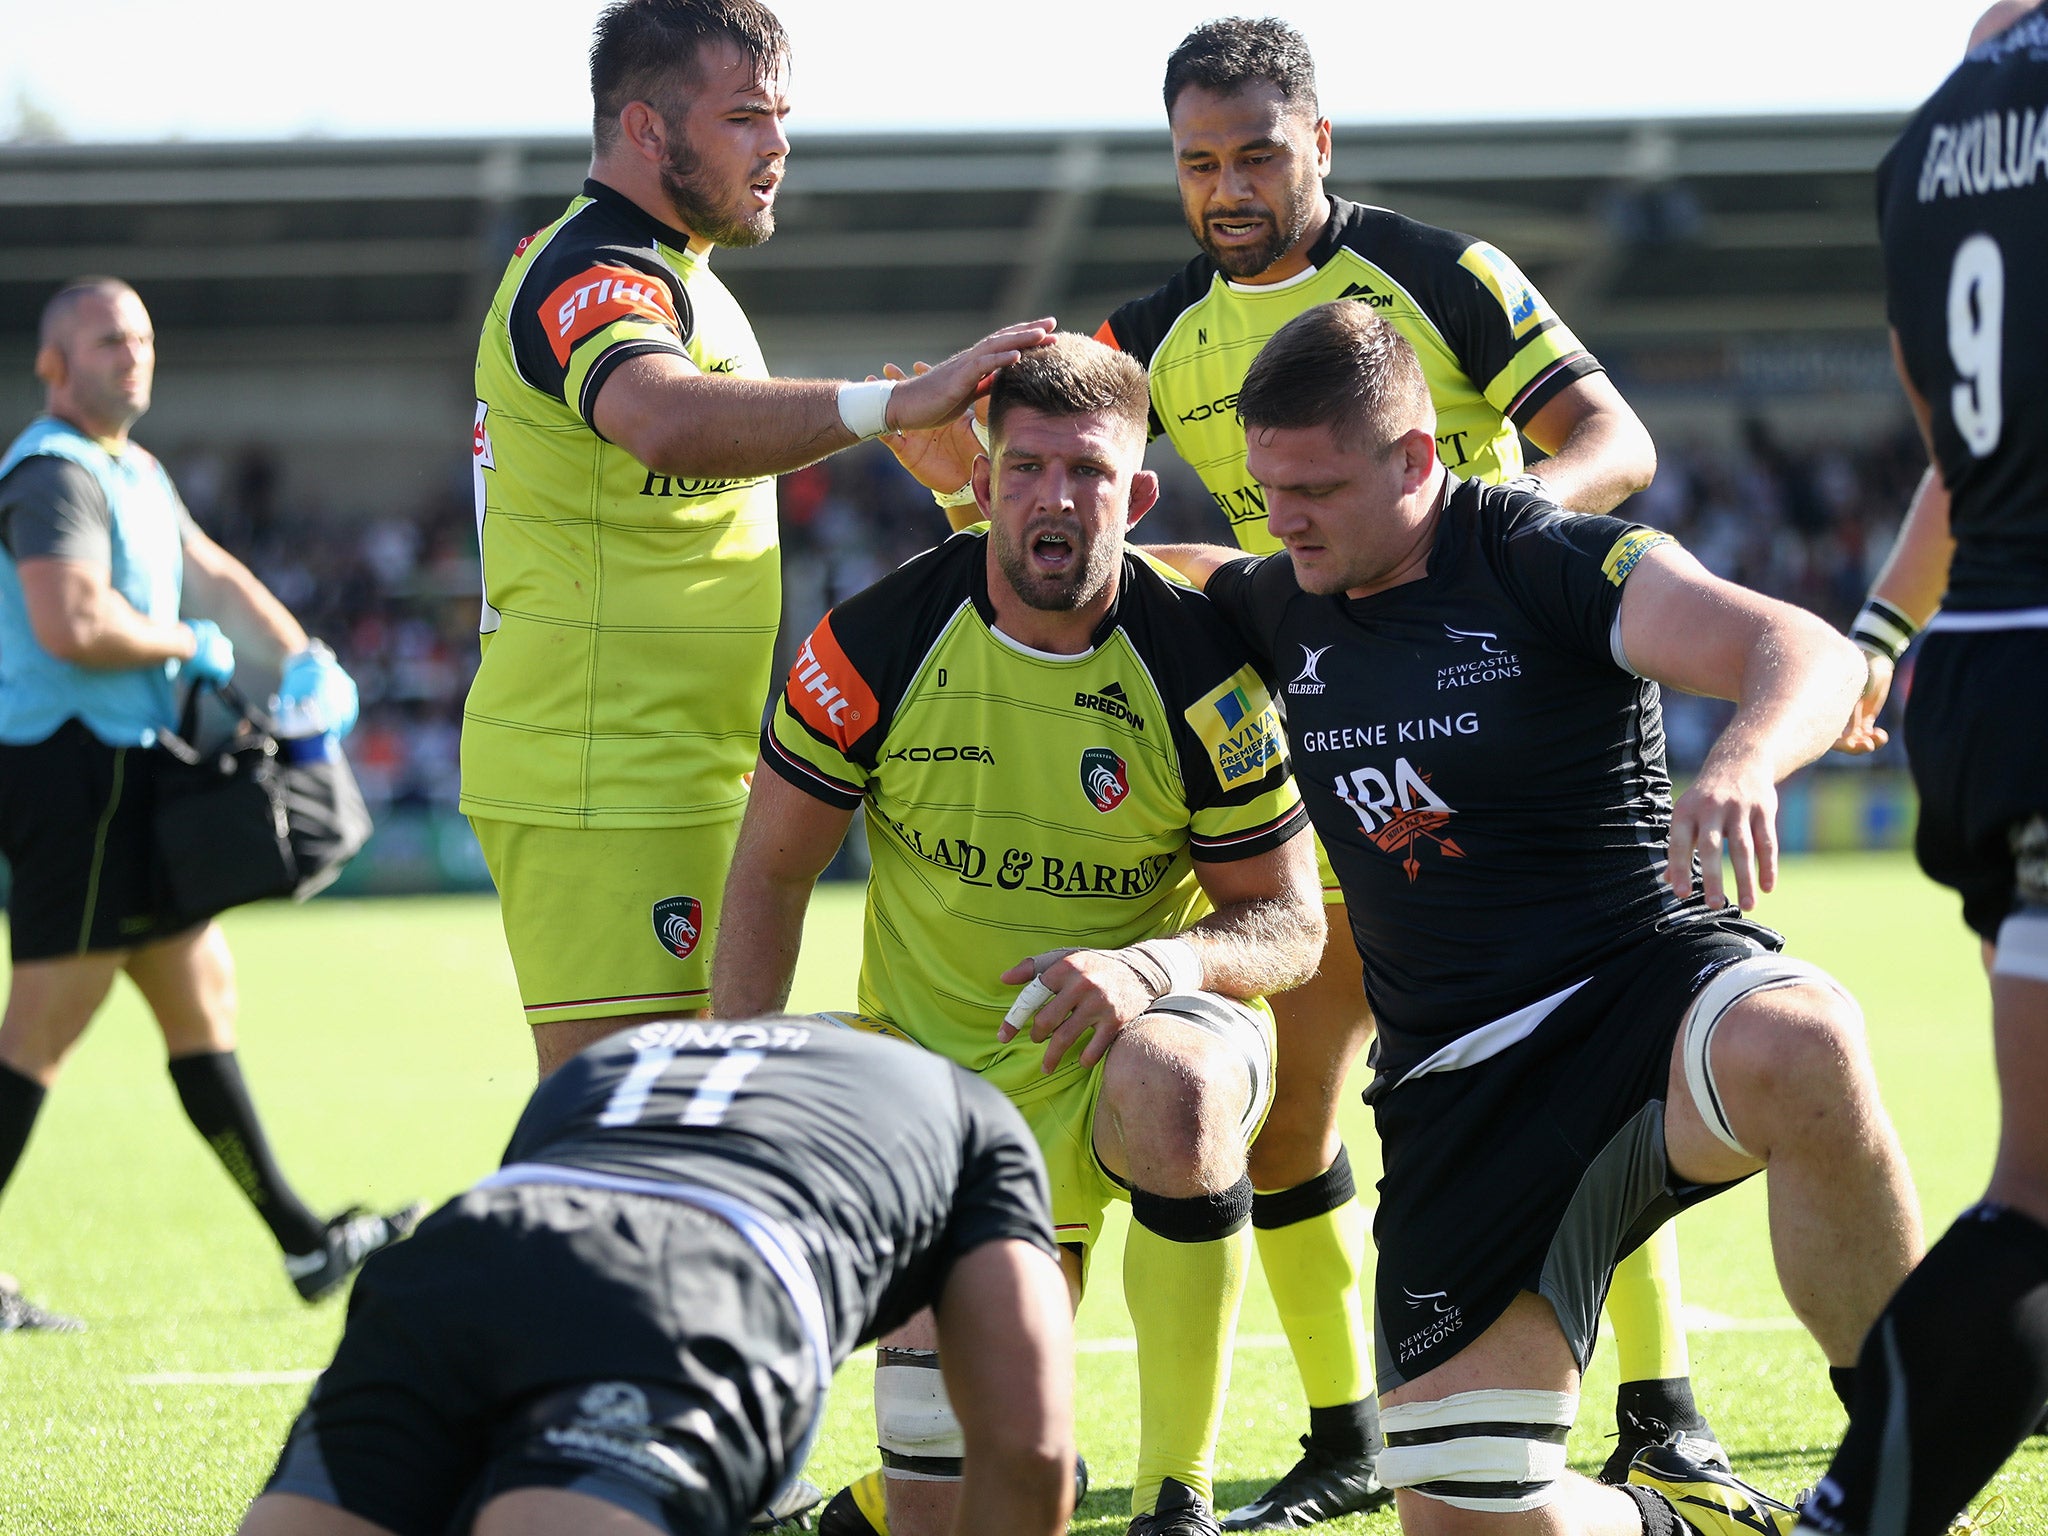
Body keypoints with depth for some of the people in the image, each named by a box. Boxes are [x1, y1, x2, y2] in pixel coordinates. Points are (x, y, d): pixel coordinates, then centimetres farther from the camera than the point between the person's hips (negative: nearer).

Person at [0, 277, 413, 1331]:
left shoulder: (132, 471, 20)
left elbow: (209, 574, 20)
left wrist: (302, 661, 4)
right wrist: (190, 645, -11)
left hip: (125, 775, 11)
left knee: (203, 998, 14)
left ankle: (306, 1245, 20)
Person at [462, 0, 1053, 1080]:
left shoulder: (677, 279, 17)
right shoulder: (587, 278, -17)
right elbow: (665, 422, -39)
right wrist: (896, 403, -49)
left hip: (676, 778, 11)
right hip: (605, 791, -11)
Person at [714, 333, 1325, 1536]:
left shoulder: (1202, 673, -16)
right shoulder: (877, 645, -12)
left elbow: (1290, 926, -9)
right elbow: (772, 870, -1)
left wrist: (1158, 963, -30)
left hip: (1134, 1032, -1)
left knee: (1174, 1097, -42)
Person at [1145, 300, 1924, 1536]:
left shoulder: (1549, 561, -8)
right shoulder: (1279, 607, 10)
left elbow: (1811, 657, -20)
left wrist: (1743, 765, -43)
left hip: (1648, 979, -5)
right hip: (1457, 1089, 5)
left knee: (1794, 1053, -43)